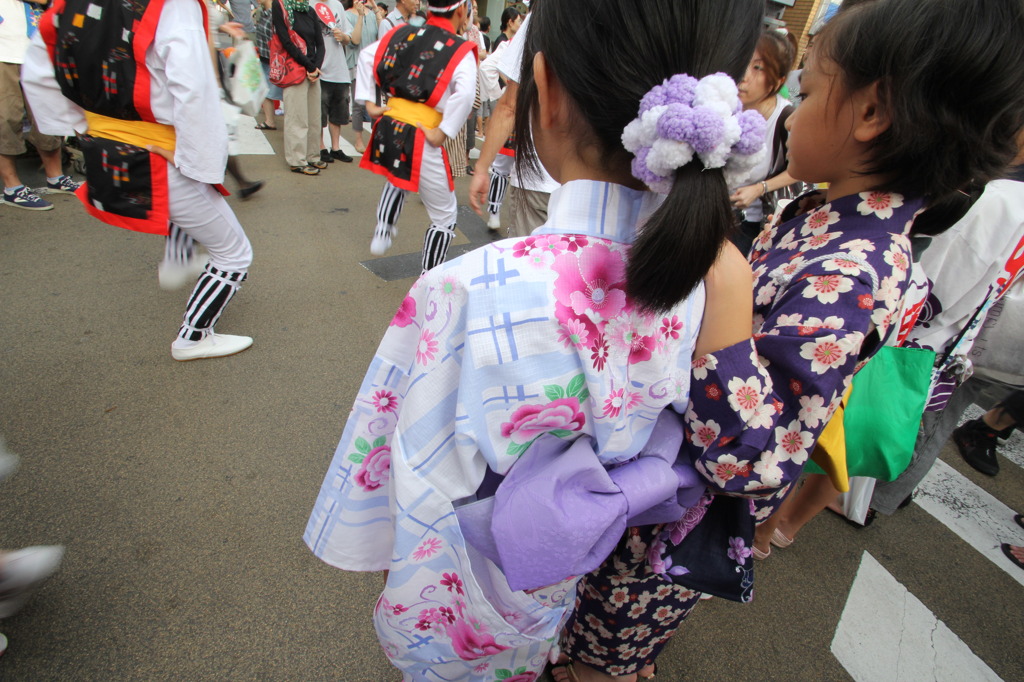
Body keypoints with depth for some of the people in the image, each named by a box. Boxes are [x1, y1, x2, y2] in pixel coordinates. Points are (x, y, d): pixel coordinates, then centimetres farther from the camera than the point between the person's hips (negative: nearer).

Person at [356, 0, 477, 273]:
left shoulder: (403, 34, 9)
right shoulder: (461, 51, -8)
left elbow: (367, 56, 12)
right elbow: (465, 94, -24)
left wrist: (369, 102, 14)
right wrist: (441, 134, -16)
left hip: (387, 128, 6)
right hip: (421, 140, -6)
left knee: (398, 178, 40)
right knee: (445, 216, 12)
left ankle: (382, 232, 30)